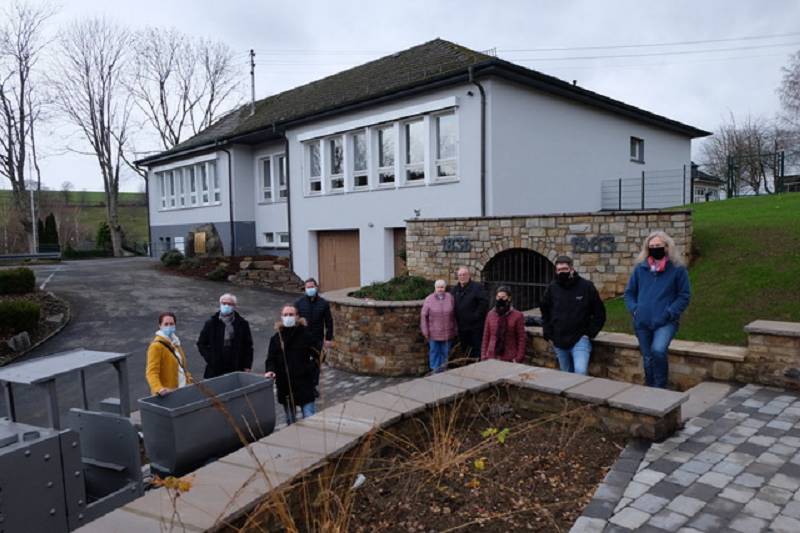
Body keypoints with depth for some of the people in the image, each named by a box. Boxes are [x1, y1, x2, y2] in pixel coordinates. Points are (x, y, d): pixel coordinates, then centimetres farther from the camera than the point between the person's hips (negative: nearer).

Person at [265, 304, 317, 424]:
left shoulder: (305, 334, -5)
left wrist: (310, 367, -6)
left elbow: (316, 355, 5)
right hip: (285, 386, 3)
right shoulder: (276, 338, 3)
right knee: (290, 421, 18)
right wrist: (270, 370, -14)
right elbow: (271, 359, 3)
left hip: (304, 384, -3)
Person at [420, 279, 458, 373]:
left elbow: (453, 315, 5)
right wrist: (425, 331, -5)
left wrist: (454, 329, 6)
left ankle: (443, 370, 23)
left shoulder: (450, 298, 1)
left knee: (445, 352, 10)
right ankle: (435, 369, 17)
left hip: (447, 332, 2)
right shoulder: (429, 299, -5)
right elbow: (424, 316, -3)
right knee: (434, 351, 5)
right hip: (434, 333, -2)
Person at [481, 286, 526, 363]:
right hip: (491, 358, 3)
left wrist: (518, 359, -8)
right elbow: (486, 337, 11)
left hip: (509, 359, -3)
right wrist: (483, 356, 6)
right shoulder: (490, 314, 7)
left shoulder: (517, 316, -3)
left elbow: (521, 339, -3)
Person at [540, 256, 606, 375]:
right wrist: (548, 334, 9)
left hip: (580, 339, -3)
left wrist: (590, 333, -6)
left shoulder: (586, 286, -7)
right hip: (559, 342, 4)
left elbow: (599, 313, 0)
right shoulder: (552, 288, 2)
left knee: (581, 372, -22)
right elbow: (545, 311, 16)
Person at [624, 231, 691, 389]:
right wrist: (634, 309, -3)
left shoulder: (677, 268, -2)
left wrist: (668, 314, -13)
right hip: (642, 323, 4)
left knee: (658, 350, -27)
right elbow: (629, 292, 14)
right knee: (648, 359, 10)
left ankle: (660, 388, -8)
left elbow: (684, 296, -1)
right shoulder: (640, 268, 7)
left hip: (666, 323, -4)